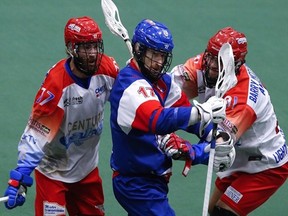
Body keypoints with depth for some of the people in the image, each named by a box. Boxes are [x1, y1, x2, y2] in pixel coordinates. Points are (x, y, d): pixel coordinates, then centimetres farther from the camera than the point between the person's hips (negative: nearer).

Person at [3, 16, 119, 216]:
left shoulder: (108, 69, -13)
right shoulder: (56, 83, -29)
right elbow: (36, 134, -28)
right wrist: (20, 179, -34)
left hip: (88, 168, 6)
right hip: (54, 172, -6)